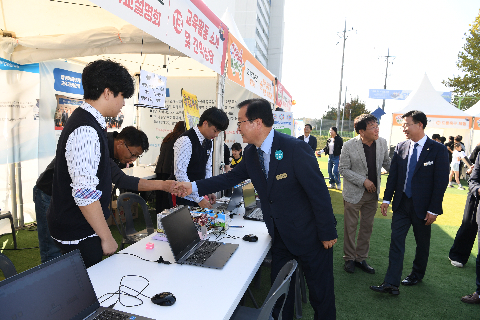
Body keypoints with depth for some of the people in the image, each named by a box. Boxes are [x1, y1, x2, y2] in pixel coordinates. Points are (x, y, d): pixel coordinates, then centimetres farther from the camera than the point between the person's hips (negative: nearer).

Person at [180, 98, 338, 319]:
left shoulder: (295, 149, -25)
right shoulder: (250, 153, -3)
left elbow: (319, 192, -21)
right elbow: (231, 177, 8)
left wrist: (328, 234, -15)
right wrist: (194, 187, 2)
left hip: (310, 234, -6)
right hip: (280, 234, 6)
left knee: (320, 293, 13)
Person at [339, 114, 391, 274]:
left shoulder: (382, 142, -4)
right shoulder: (349, 145, -17)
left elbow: (386, 162, 12)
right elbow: (343, 169, -13)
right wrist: (363, 181, -19)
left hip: (373, 193, 5)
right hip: (354, 193, -4)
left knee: (367, 227, 14)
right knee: (350, 227, 8)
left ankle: (361, 258, 31)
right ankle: (349, 258, 26)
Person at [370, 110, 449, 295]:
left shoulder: (438, 150, -8)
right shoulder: (400, 148, 2)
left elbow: (441, 182, -9)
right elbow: (393, 175, 5)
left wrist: (433, 209, -12)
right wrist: (387, 198, -1)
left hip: (422, 206, -2)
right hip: (401, 204, 3)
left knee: (422, 243, 15)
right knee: (396, 242, 0)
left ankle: (417, 275, 38)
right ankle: (391, 283, 4)